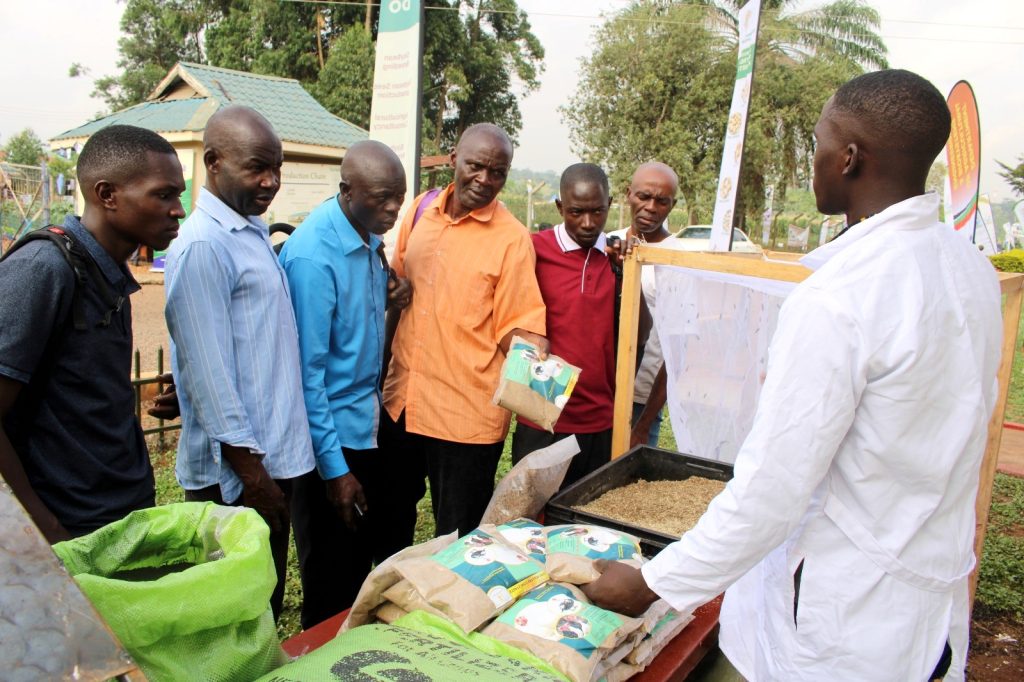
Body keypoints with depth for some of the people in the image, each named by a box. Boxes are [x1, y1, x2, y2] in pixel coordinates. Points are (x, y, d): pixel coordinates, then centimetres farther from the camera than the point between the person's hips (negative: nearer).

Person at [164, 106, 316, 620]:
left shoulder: (253, 231, 12)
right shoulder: (203, 246, -17)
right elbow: (208, 373, -20)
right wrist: (251, 473, -17)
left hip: (275, 455, 9)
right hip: (237, 474, -9)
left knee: (265, 611, 21)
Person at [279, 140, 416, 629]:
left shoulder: (371, 235, 3)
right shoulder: (312, 255, -22)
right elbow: (308, 370, -21)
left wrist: (394, 288, 2)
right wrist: (334, 469, -19)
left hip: (372, 423, 8)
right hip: (332, 438, -8)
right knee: (334, 587, 8)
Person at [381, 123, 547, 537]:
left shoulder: (512, 238, -11)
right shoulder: (423, 209, 5)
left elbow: (517, 324, -11)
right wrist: (385, 366, 12)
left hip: (466, 411, -5)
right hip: (401, 397, 6)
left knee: (457, 536, 8)